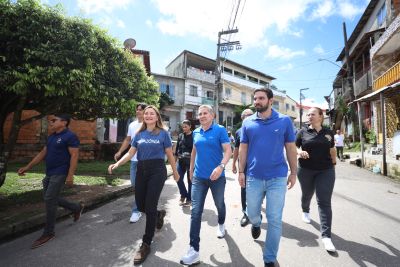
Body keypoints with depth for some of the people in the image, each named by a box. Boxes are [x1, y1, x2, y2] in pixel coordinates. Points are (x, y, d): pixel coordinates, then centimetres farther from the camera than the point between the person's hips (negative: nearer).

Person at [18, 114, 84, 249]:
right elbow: (42, 153, 20)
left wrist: (70, 175, -23)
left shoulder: (70, 136, -14)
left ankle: (48, 233, 11)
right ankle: (77, 208, 33)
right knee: (50, 199, 15)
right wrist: (27, 167, 16)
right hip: (49, 173, 9)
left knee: (50, 200, -6)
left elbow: (74, 156, -19)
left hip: (60, 174, -9)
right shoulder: (51, 137, 14)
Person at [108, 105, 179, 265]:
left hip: (157, 170, -5)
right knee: (141, 206, 11)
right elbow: (130, 153, 7)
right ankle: (159, 214, 46)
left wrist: (175, 172, 8)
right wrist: (117, 164, -10)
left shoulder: (163, 133, -1)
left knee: (149, 206, -3)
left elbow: (169, 154, 2)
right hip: (141, 170, 5)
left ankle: (146, 244, 17)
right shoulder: (139, 134, 11)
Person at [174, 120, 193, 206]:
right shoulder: (180, 136, 8)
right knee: (179, 179, 2)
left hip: (190, 161, -4)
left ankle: (189, 199, 24)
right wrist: (175, 160, 11)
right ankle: (183, 195, 28)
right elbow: (177, 148, 12)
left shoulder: (193, 136, -7)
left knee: (190, 180, 7)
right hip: (181, 161, 4)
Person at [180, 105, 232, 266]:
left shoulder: (220, 130, -8)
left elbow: (228, 151, -15)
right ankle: (194, 250, 8)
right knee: (195, 212, -1)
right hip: (198, 177, 3)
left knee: (219, 204, 21)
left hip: (217, 177, -3)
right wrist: (191, 170, 18)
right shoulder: (196, 132, 6)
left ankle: (221, 224, 52)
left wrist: (221, 166, -31)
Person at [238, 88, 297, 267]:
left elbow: (290, 148, 4)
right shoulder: (247, 122, 2)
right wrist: (241, 171, 0)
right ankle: (256, 224, 54)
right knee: (252, 213, 16)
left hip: (277, 177, -1)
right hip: (253, 177, 2)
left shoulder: (284, 121, -1)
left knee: (274, 219, 8)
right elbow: (243, 148, 4)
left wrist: (293, 172, 4)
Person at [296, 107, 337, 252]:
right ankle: (305, 211, 51)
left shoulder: (328, 132, 2)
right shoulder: (303, 132, -3)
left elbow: (332, 150, 15)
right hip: (306, 170, 0)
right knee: (307, 194, 19)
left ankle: (326, 236, -1)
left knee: (324, 201, -4)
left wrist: (334, 164, 21)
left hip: (326, 171, 0)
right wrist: (300, 152, -21)